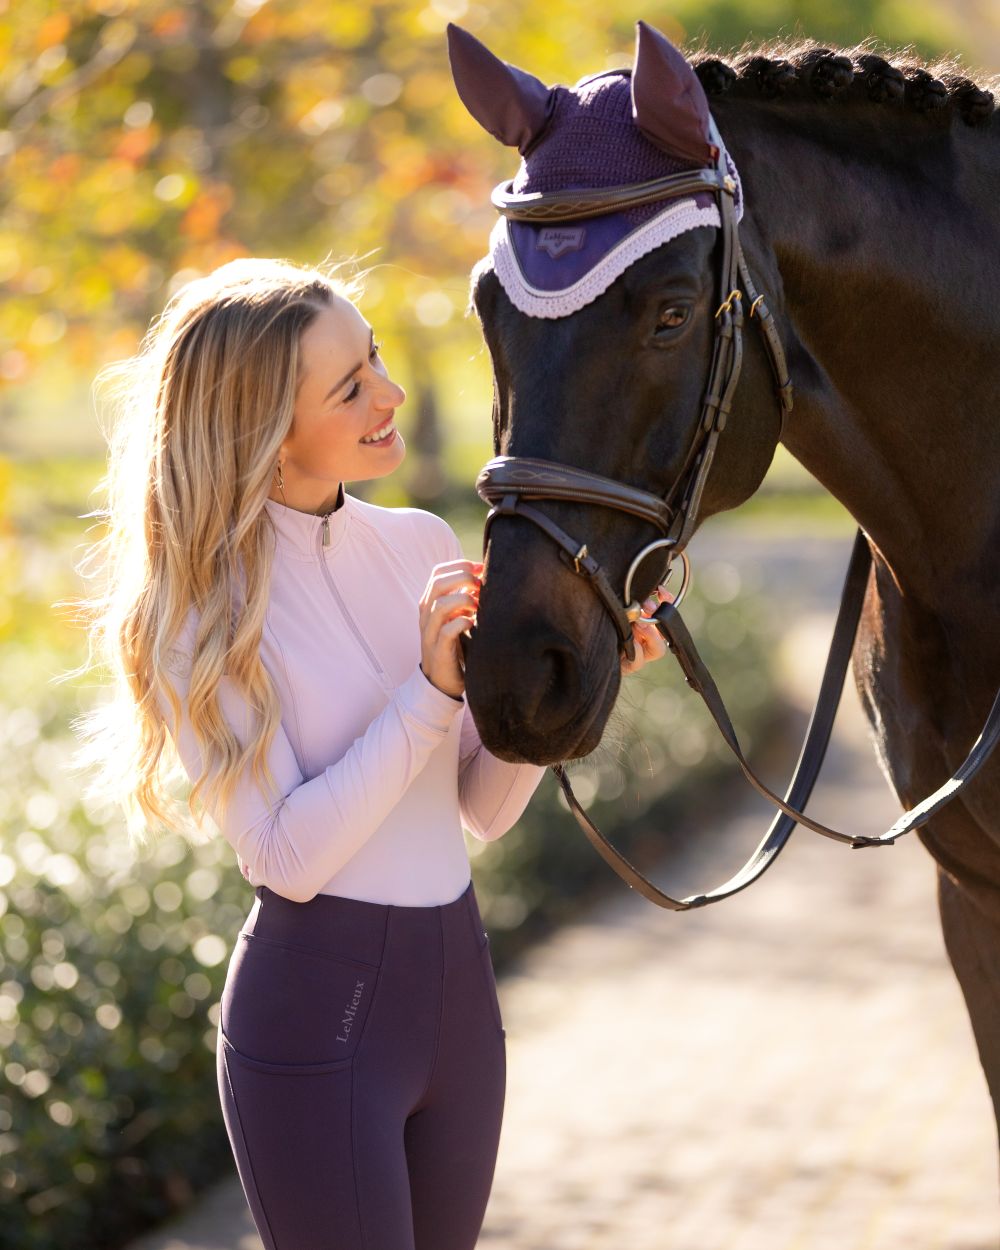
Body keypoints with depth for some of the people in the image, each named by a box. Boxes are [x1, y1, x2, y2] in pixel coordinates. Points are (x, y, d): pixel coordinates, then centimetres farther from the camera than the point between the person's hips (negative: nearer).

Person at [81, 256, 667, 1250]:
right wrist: (432, 687, -23)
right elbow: (289, 857, -18)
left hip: (458, 981, 6)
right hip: (316, 1008, -6)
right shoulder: (202, 611, -11)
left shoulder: (421, 545, 5)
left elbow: (484, 810, 8)